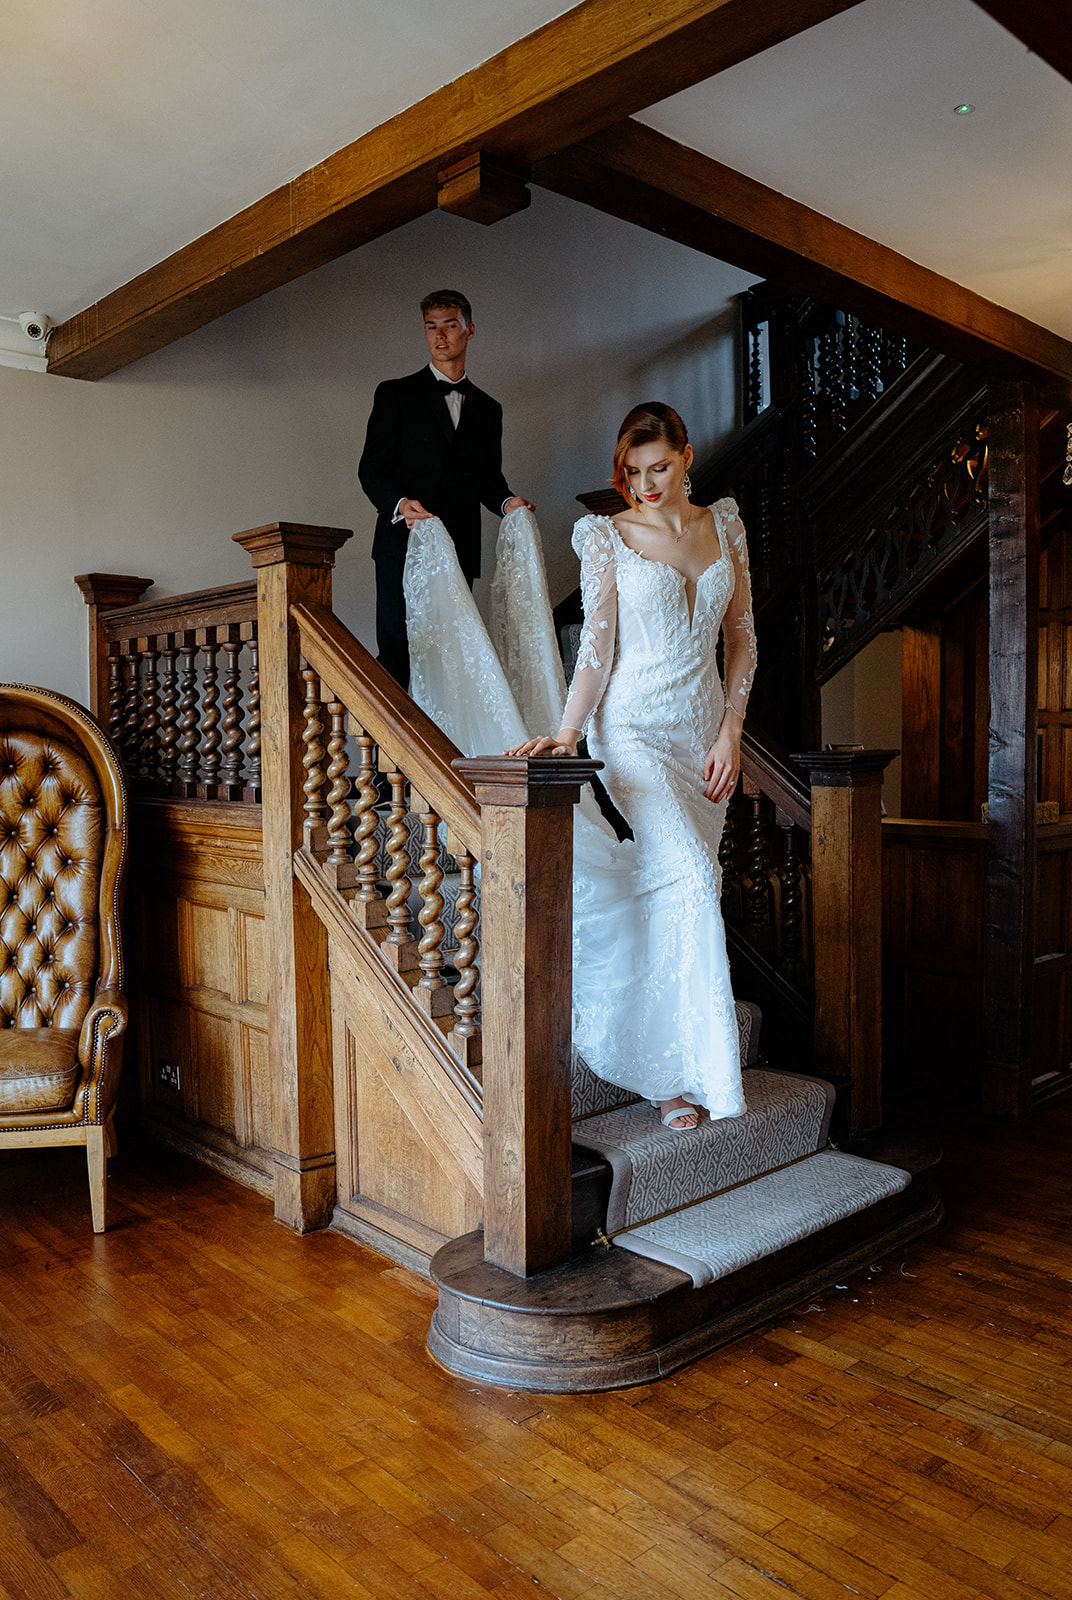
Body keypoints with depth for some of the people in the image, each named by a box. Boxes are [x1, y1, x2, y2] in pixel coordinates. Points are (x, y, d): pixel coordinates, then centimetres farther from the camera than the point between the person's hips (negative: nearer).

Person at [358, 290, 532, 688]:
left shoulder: (487, 409, 19)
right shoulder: (396, 394, 7)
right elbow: (371, 468, 1)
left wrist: (506, 501, -2)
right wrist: (399, 504, -20)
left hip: (460, 552, 3)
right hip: (404, 548, -3)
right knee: (395, 653, -8)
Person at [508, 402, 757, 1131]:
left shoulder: (725, 527, 11)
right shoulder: (608, 536, 0)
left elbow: (743, 639, 10)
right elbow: (597, 644, -5)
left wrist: (730, 732, 0)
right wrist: (568, 730, -17)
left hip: (705, 734, 4)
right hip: (635, 729, -4)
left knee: (668, 898, 5)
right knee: (688, 883, -19)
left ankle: (650, 1050, 16)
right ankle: (681, 1070, -11)